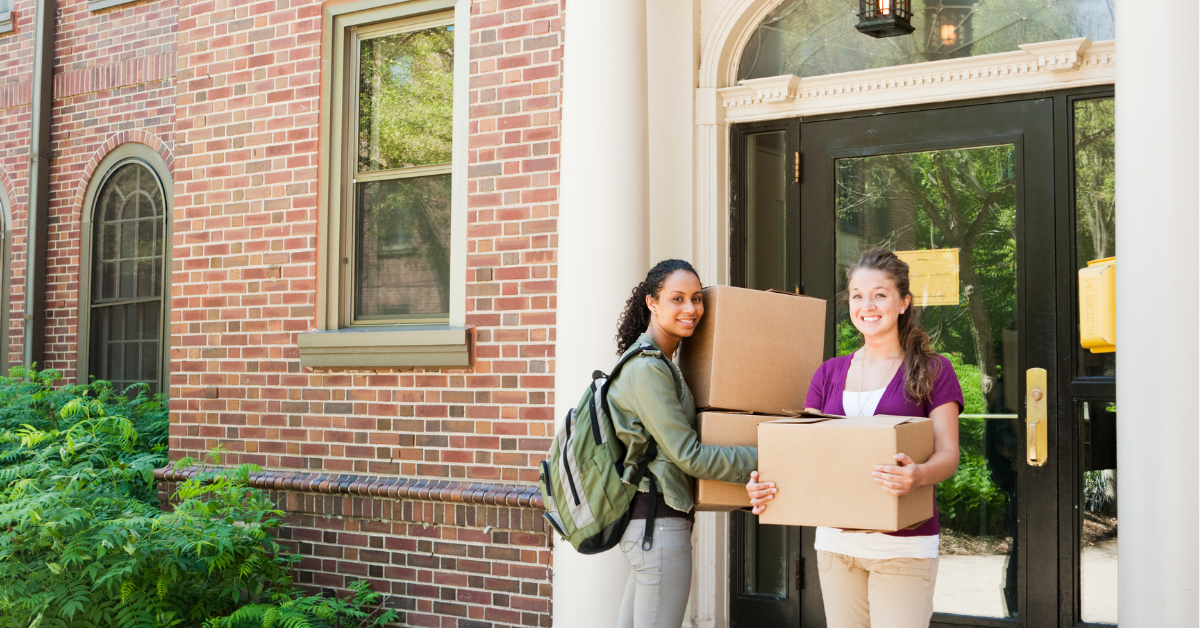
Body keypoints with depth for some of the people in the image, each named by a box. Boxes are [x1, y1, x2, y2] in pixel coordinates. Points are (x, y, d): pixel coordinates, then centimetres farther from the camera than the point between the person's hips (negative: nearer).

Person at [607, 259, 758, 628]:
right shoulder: (647, 368, -16)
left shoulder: (661, 363, 16)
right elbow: (689, 456, -17)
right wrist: (763, 460, -12)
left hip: (644, 518, 10)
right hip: (658, 522, -10)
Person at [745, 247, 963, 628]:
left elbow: (948, 454, -6)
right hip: (835, 541, 4)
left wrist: (917, 476, -30)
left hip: (902, 545, -4)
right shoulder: (829, 374, 12)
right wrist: (766, 485, -12)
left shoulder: (931, 371, 1)